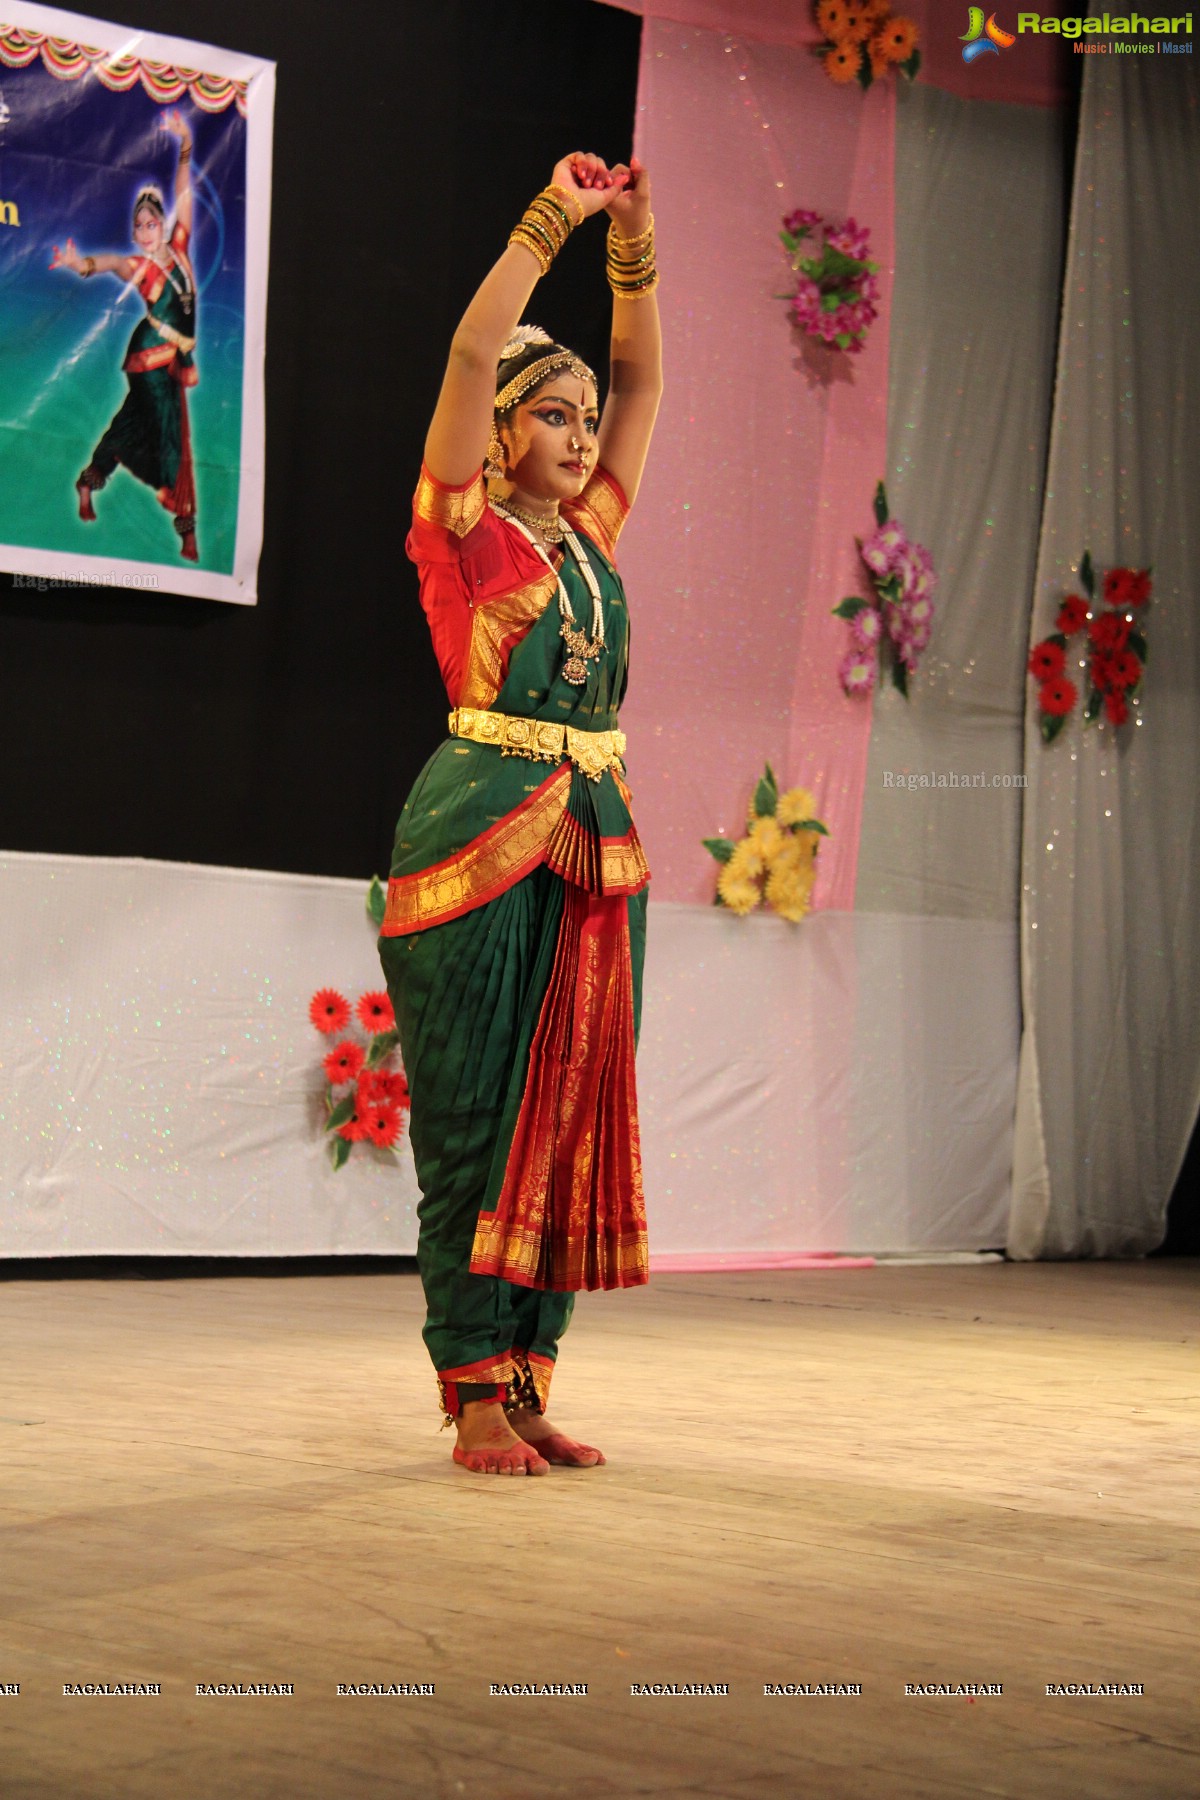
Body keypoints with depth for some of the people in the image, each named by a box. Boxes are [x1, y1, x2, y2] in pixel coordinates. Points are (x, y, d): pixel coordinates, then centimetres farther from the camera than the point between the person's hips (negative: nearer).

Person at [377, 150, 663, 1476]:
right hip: (484, 837, -7)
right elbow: (471, 350, -9)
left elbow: (642, 374, 20)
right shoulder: (462, 527, 0)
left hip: (597, 841, 7)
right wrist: (554, 216, -8)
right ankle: (475, 1400, 1)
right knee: (476, 1122, -4)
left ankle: (528, 1383, 12)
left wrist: (634, 243, 11)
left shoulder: (588, 533, 16)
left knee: (571, 1118, 6)